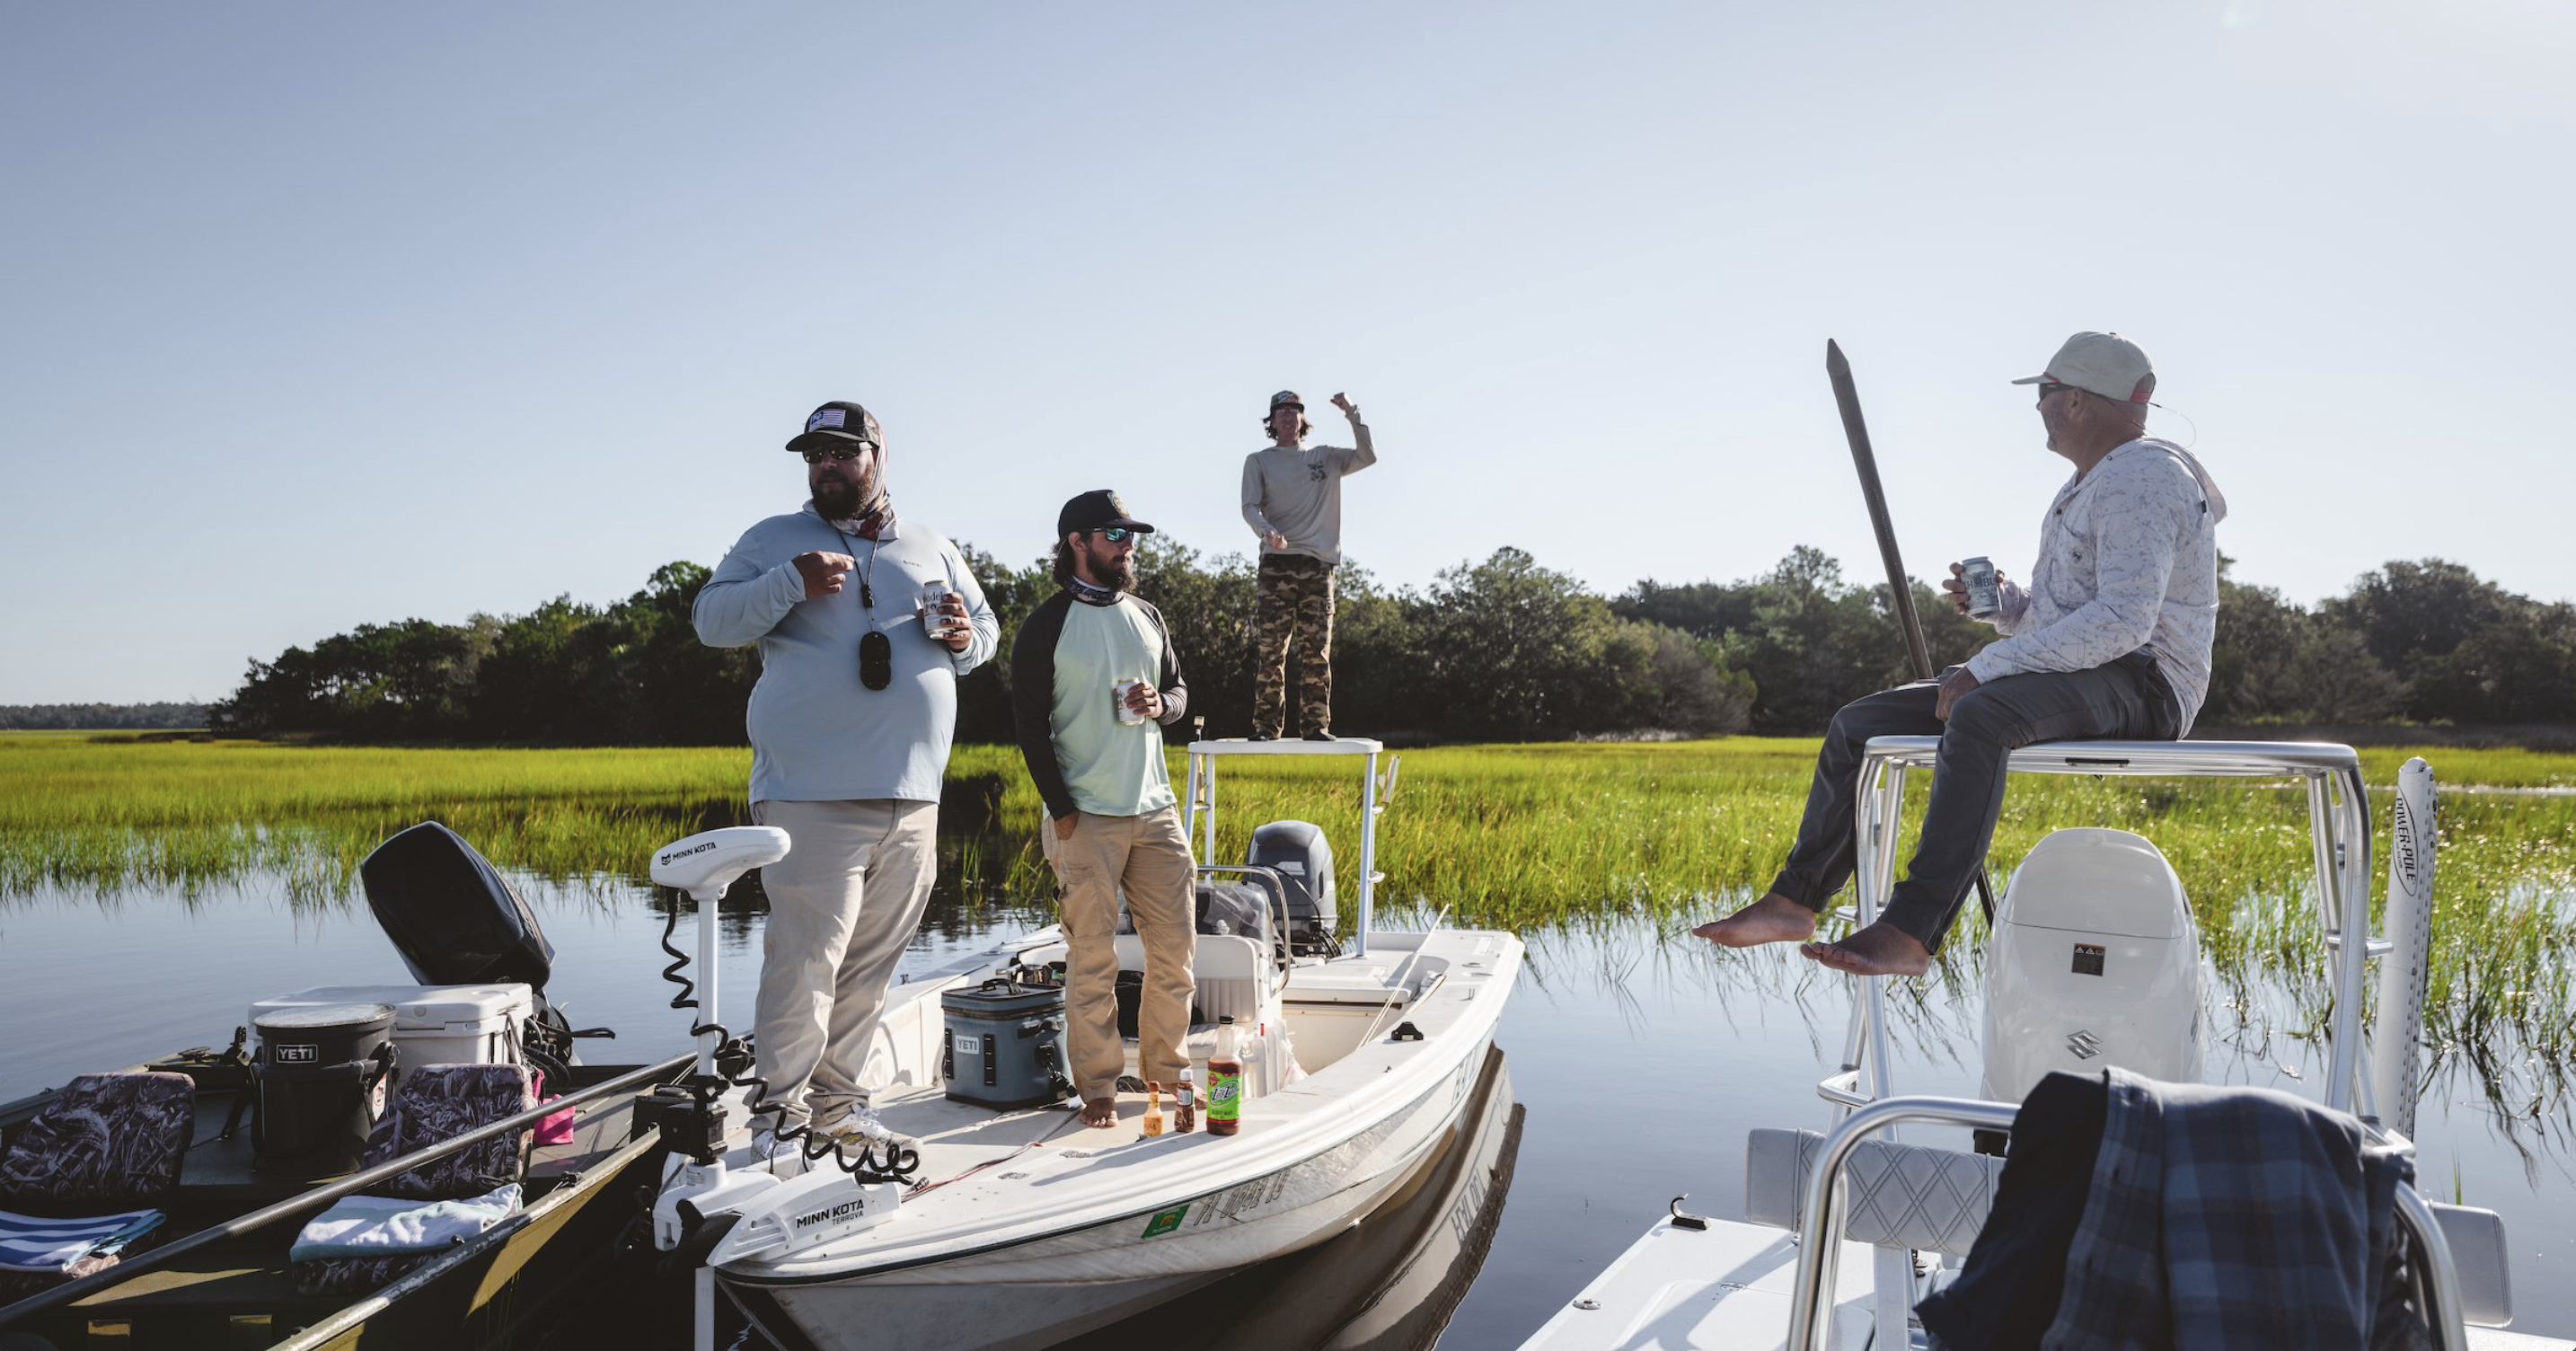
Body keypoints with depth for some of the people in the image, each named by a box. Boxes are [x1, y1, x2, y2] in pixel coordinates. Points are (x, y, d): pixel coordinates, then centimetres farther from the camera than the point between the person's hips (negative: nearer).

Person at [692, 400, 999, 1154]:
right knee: (805, 956, -10)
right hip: (811, 794, -4)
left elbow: (987, 631, 23)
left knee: (871, 963, 10)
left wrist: (965, 639, -1)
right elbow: (710, 620, 1)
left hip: (911, 796, 4)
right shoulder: (774, 540, 9)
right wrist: (789, 585, -14)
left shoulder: (932, 549, 19)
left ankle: (835, 1101, 21)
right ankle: (779, 1109, 2)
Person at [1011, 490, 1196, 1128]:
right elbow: (1029, 723, -4)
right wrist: (1061, 811, -9)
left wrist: (1161, 705, -3)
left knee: (1176, 947, 7)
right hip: (1087, 817, -5)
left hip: (1156, 808, 5)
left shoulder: (1147, 618, 14)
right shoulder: (1047, 626, -2)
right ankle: (1097, 1086, 8)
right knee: (1092, 960, -2)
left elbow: (1179, 690, 22)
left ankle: (1166, 1070, 22)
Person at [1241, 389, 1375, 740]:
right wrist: (1267, 530, -21)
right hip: (1277, 562, -2)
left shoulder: (1326, 457, 20)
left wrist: (1353, 415, 0)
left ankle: (1316, 725, 1)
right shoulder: (1258, 461, 13)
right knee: (1269, 649, -7)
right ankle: (1266, 726, -4)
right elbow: (1250, 507, 0)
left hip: (1319, 565, 2)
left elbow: (1369, 457, 9)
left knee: (1317, 651, -2)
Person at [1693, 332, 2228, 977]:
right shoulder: (2088, 486, 23)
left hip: (2140, 683, -10)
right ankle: (1794, 900, 2)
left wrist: (1987, 667, -25)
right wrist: (2000, 600, 5)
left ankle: (1909, 933, -46)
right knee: (1859, 723, 1)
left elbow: (2125, 620, -24)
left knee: (1979, 715, -41)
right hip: (2069, 684, 10)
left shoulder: (2143, 477, -11)